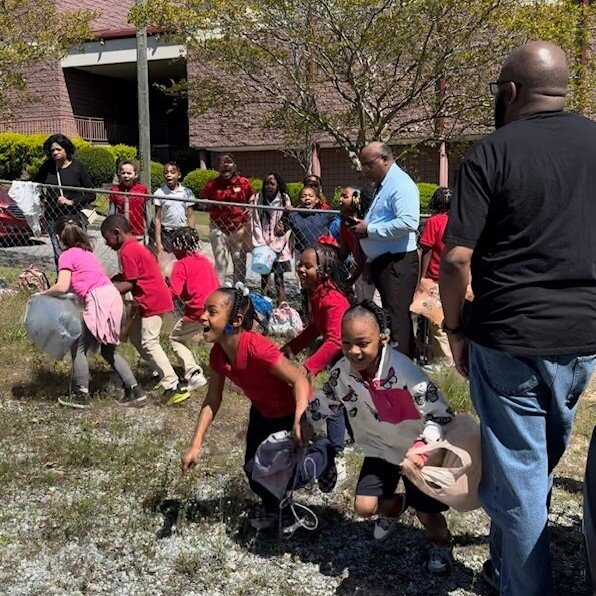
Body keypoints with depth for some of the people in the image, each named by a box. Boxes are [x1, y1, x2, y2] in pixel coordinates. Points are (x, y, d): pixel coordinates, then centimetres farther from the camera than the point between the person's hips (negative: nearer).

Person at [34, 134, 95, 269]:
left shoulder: (78, 167, -1)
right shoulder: (47, 166, 7)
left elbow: (91, 195, -1)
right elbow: (34, 184, 24)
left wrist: (72, 202, -12)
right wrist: (43, 198, 7)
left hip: (74, 217, -3)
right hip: (52, 217, 3)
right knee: (59, 255, 2)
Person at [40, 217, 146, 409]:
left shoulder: (67, 255, -2)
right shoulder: (85, 252, 23)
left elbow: (62, 286, -12)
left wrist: (43, 294, 3)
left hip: (99, 301, -8)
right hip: (113, 296, 9)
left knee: (79, 348, 7)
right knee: (108, 350, 19)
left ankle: (80, 395, 12)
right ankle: (135, 391, 16)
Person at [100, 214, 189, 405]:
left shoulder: (127, 251, -16)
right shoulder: (134, 246, 16)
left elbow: (129, 284, -17)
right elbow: (127, 276, 15)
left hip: (153, 302, -11)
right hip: (150, 300, 11)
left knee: (149, 343, -10)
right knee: (135, 336, 18)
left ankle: (174, 387, -11)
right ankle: (161, 375, 23)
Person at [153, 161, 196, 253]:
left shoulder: (187, 192, 4)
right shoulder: (160, 193, 0)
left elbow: (190, 216, 7)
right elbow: (158, 218, 2)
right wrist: (158, 242, -3)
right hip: (167, 235, -1)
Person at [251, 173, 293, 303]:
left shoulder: (284, 199, -2)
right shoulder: (258, 199, 2)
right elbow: (256, 224, 0)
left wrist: (275, 248, -15)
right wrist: (262, 246, -10)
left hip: (279, 248, -2)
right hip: (263, 246, 2)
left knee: (278, 280, -3)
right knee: (264, 278, 5)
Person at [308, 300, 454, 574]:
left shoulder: (403, 370, -32)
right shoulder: (342, 372, -19)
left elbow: (441, 415, -27)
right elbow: (322, 405, 3)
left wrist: (422, 447, -39)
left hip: (416, 452, -3)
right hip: (380, 451, 4)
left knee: (426, 512, 0)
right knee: (364, 507, -6)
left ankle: (442, 544, 40)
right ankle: (396, 506, 33)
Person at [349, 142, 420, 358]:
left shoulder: (400, 184, -13)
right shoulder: (382, 185, 18)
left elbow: (408, 222, -27)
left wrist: (369, 230, -19)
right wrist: (362, 225, 12)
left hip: (398, 263, -11)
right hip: (381, 262, 11)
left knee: (396, 318, -11)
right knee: (394, 316, 16)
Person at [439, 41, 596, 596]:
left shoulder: (492, 151, -11)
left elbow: (456, 256, -16)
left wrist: (454, 327, -2)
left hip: (510, 339, -5)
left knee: (517, 472, 7)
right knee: (542, 461, 21)